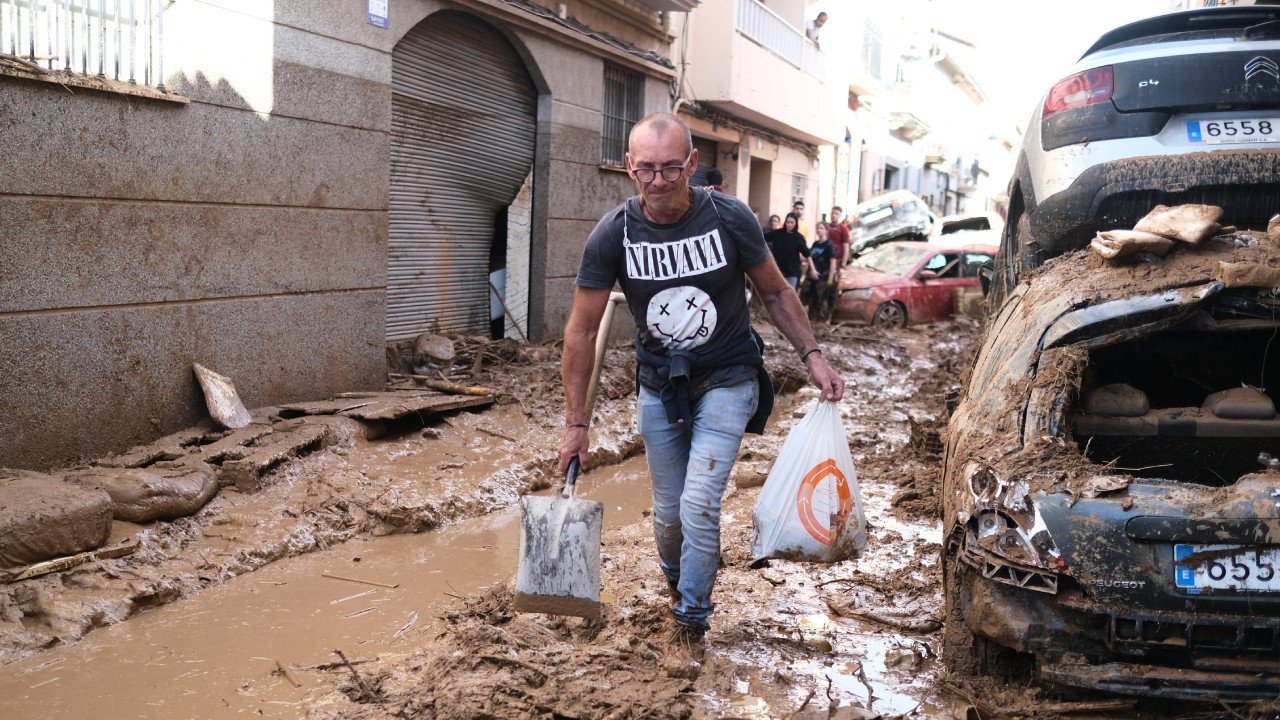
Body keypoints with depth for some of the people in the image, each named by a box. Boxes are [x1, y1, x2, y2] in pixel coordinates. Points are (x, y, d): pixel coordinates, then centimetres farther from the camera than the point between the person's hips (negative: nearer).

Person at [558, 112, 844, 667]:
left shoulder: (730, 219, -17)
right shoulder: (613, 235, -15)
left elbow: (775, 293, 0)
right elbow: (582, 331, -9)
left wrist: (812, 356, -9)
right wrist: (576, 423, -9)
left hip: (726, 382, -2)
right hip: (659, 386, 2)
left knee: (699, 506, -13)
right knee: (668, 511, 13)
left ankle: (691, 622, 9)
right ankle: (676, 584, 45)